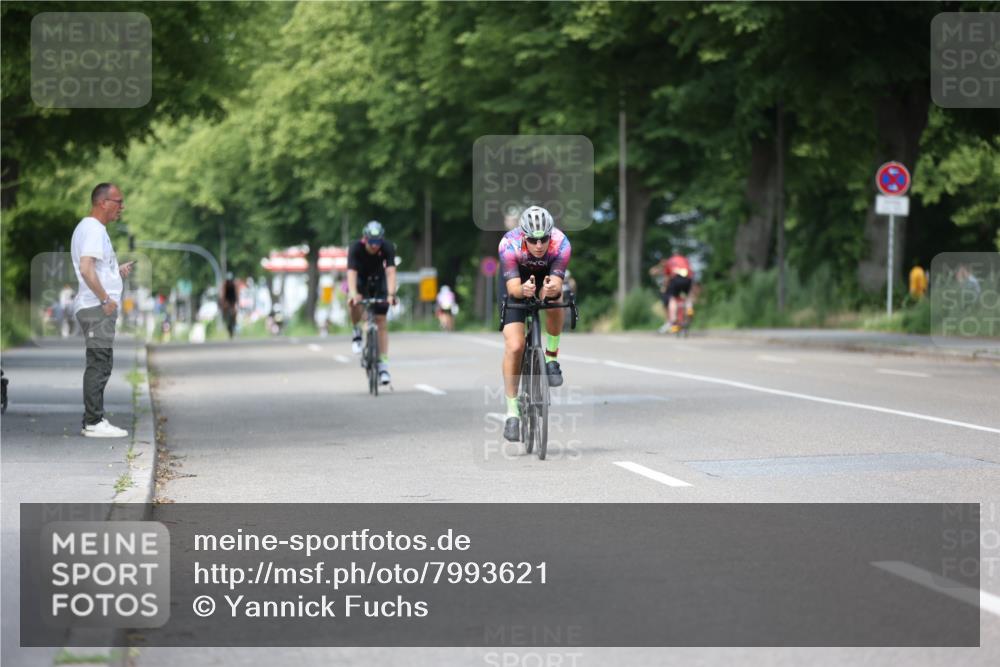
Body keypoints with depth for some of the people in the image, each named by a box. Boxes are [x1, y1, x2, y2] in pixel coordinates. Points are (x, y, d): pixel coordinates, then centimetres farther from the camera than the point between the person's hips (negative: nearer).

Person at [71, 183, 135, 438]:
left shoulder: (91, 228, 19)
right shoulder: (94, 230, -14)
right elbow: (86, 270, -25)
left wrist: (118, 271, 15)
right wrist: (106, 299, -20)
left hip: (98, 308, 11)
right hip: (97, 308, -11)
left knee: (99, 365, 13)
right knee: (99, 364, -9)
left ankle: (93, 420, 17)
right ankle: (94, 423, -8)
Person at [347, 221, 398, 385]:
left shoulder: (387, 248, -28)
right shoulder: (356, 248, -30)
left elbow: (390, 271, -38)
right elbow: (351, 272, -40)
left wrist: (391, 294, -52)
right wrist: (353, 294, -55)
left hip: (378, 281, 1)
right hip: (360, 280, -1)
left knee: (381, 320, -8)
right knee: (356, 304, -34)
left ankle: (383, 364, -4)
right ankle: (357, 333, -6)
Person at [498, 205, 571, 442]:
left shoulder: (560, 243, -32)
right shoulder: (509, 244, -35)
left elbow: (557, 283, -37)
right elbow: (513, 287, -39)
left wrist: (552, 289, -61)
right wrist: (523, 290, -61)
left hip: (546, 278, 1)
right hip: (518, 284, -1)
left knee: (554, 300, -36)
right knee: (514, 346, -15)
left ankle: (551, 358, -12)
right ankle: (512, 412, -3)